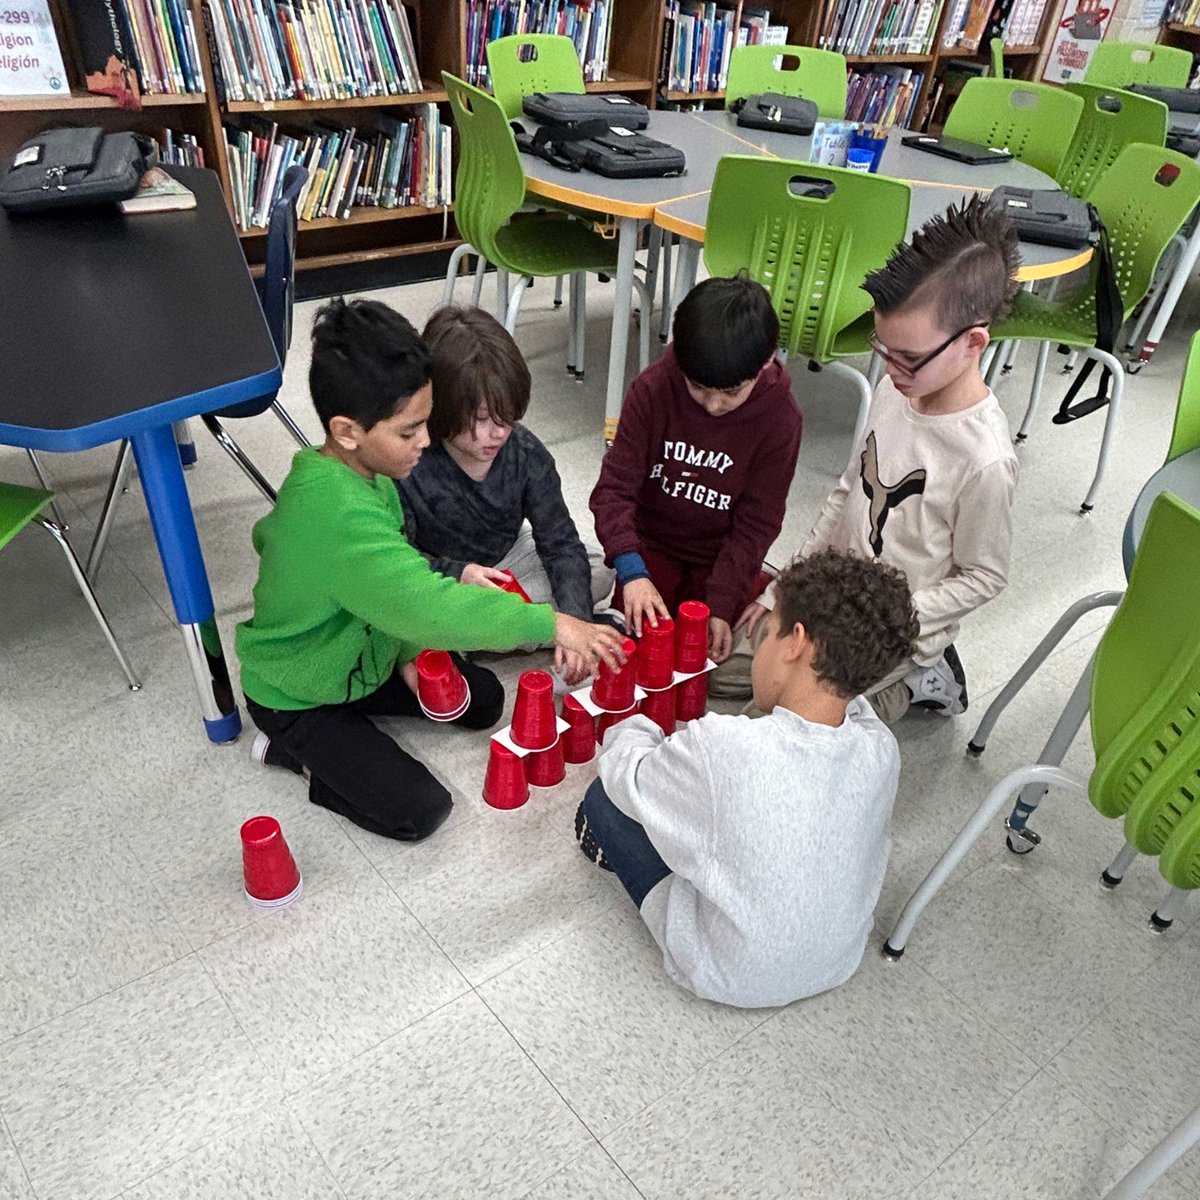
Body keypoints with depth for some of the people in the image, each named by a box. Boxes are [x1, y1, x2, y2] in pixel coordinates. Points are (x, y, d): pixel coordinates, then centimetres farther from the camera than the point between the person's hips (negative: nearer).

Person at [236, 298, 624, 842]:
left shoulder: (358, 474, -7)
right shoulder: (341, 515, -38)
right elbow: (426, 604, -43)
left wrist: (410, 651, -6)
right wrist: (548, 624, -38)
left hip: (363, 657, 8)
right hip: (296, 699, -8)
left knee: (483, 699, 8)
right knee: (418, 810, -13)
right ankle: (294, 750, 5)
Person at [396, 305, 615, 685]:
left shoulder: (526, 453, -18)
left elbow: (561, 544, -17)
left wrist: (574, 618, -32)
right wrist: (456, 574, -39)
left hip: (506, 559, 4)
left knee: (599, 575, -13)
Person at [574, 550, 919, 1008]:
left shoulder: (720, 747, -35)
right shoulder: (881, 749, -20)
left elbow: (626, 776, -14)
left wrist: (632, 728, 6)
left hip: (731, 977, -5)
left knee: (607, 796, 4)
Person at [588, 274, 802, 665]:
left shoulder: (780, 417, -18)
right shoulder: (653, 388, -18)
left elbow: (756, 522, -11)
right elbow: (614, 486, -17)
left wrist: (721, 604, -20)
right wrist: (632, 573, -32)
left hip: (724, 554, 0)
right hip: (652, 543, 0)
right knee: (640, 640, -15)